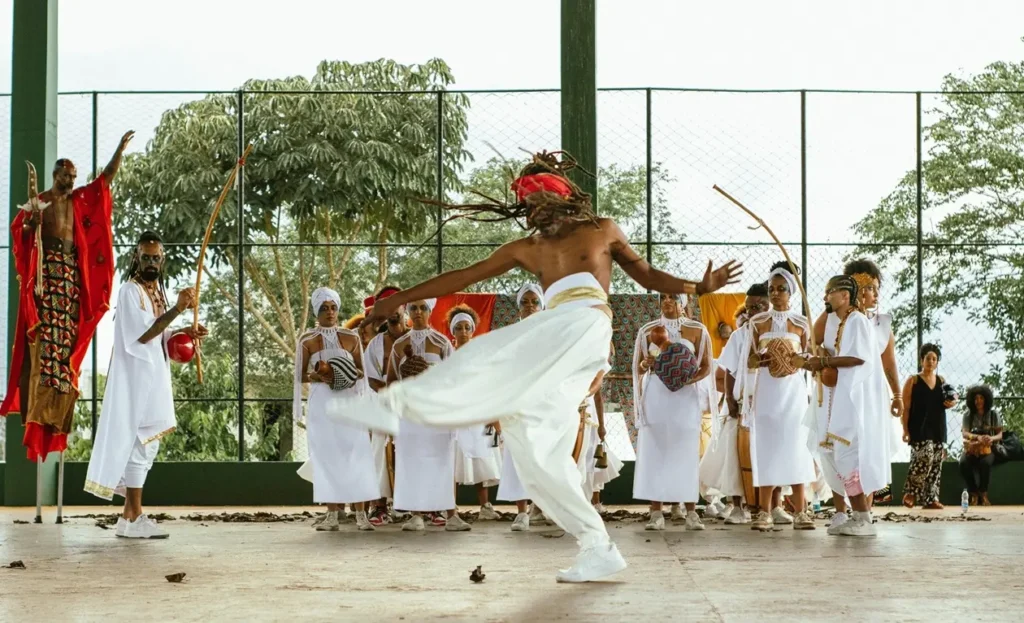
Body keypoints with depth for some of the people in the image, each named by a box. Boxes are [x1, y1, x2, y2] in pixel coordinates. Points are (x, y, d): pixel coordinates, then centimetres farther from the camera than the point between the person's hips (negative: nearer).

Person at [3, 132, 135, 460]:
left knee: (67, 329, 3)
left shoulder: (80, 199, 17)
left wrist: (120, 148, 10)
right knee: (45, 328, -12)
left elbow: (106, 177, 16)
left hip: (71, 268, 6)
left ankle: (57, 392, 6)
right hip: (47, 267, -6)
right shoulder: (39, 201, 3)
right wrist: (31, 223, -25)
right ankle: (39, 394, -14)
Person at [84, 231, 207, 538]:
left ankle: (130, 515, 14)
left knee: (142, 446, 10)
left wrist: (185, 333, 5)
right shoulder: (130, 291, -12)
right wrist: (178, 308, -29)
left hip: (153, 378, 9)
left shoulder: (157, 292, 15)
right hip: (137, 378, -9)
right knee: (139, 444, -9)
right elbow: (141, 334, -23)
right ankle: (134, 518, -6)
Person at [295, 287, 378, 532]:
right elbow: (301, 376, 5)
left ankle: (360, 514, -5)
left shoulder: (351, 338, 5)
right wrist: (318, 376, -15)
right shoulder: (307, 341, 3)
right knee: (327, 457, -2)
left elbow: (362, 370, 10)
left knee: (355, 455, -5)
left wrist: (354, 374, -12)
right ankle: (332, 515, 1)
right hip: (321, 404, 0)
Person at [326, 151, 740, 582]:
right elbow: (462, 278, 25)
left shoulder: (601, 231, 19)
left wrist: (699, 287, 8)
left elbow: (648, 276, 23)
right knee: (536, 447, -5)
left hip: (585, 324, -6)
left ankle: (399, 404, -29)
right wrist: (399, 299, 21)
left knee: (493, 357, -27)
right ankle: (598, 550, -3)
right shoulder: (526, 249, 27)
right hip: (554, 344, 6)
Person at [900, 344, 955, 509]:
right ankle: (911, 492, -7)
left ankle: (931, 499, 7)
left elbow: (945, 402, 27)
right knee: (925, 456, -22)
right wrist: (905, 430, -13)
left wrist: (951, 404, 2)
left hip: (938, 428, 6)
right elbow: (905, 407, -5)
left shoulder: (941, 381, 13)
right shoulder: (913, 381, -1)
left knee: (936, 463, 2)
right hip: (919, 428, -6)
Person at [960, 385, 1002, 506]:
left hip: (989, 448, -1)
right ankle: (973, 494, -22)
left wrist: (992, 438, -23)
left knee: (985, 463, -37)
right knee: (963, 463, -33)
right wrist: (978, 437, -25)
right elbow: (964, 433, -5)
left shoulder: (994, 415, 6)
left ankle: (983, 494, -20)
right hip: (972, 448, 1)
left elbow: (1000, 435, 1)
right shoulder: (968, 415, 6)